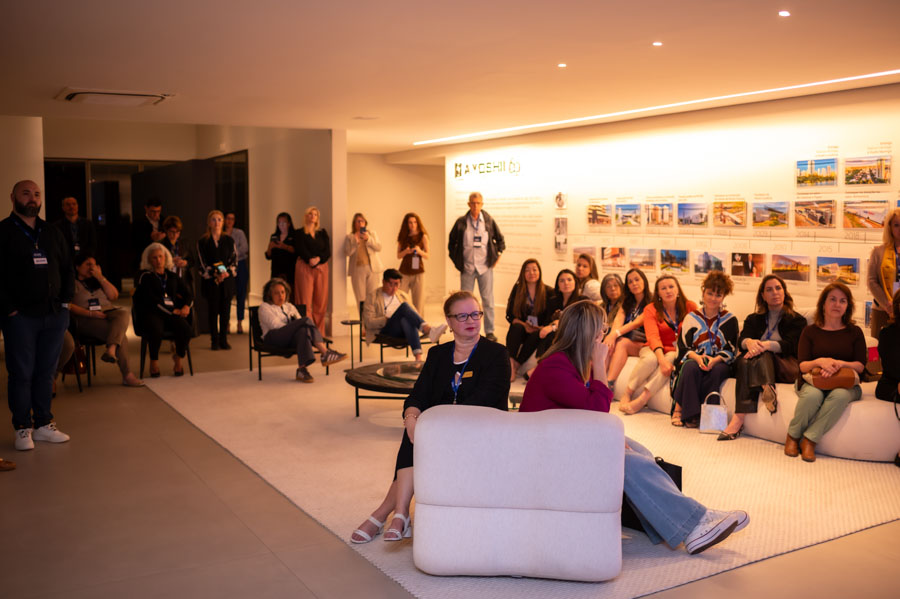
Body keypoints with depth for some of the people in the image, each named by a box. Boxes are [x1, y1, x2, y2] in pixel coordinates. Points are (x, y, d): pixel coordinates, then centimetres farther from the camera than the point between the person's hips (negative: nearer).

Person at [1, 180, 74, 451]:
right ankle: (23, 428, 11)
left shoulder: (53, 233, 15)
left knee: (46, 372, 9)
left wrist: (65, 299, 7)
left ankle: (43, 424, 19)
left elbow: (68, 269, 19)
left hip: (55, 315, 5)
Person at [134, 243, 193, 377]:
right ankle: (154, 361, -8)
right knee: (156, 330, -37)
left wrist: (186, 306, -3)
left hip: (172, 312, 4)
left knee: (186, 329, -27)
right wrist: (172, 311, -12)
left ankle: (178, 358, 1)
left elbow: (188, 294, 19)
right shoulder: (145, 276, 4)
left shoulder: (172, 276, 19)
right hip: (150, 314, -3)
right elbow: (151, 300, -7)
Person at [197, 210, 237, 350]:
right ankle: (214, 341, 8)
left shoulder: (229, 241, 9)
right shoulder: (202, 242, 4)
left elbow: (234, 260, 5)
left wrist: (227, 273, -12)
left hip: (227, 281, 2)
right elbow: (202, 264, -1)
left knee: (225, 311, 2)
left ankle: (223, 340, 10)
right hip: (210, 281, -1)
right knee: (213, 311, 1)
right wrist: (215, 274, -14)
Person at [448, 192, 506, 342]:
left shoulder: (489, 221, 1)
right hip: (467, 267, 0)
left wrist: (497, 256, 7)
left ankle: (489, 331, 8)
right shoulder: (461, 222, 0)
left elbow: (500, 240, 14)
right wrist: (456, 260, 7)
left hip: (485, 267, 0)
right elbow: (452, 242, 11)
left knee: (488, 300, 1)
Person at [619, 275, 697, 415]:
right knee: (651, 359, -35)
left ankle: (642, 399, -39)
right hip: (655, 349, 0)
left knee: (672, 358, -35)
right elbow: (653, 336, -16)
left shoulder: (690, 307, 2)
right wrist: (661, 359, -33)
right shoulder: (651, 309, -1)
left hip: (677, 351, 0)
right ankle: (627, 394, -22)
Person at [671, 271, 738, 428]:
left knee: (717, 370, -35)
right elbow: (683, 347, 3)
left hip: (719, 363, 0)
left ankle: (680, 408, -32)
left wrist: (715, 359, -19)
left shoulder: (730, 320, 7)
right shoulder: (692, 317, 8)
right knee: (691, 367, -35)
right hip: (694, 360, 0)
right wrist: (698, 358, -18)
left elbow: (731, 350, 1)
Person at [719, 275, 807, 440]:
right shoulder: (753, 319, 23)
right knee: (744, 360, -33)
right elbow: (741, 340, 3)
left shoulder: (797, 320, 13)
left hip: (786, 367, -2)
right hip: (758, 365, 2)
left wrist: (766, 345, -27)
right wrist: (749, 342, -24)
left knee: (762, 356, -35)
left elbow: (790, 346, -6)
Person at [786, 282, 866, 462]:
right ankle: (793, 436, -16)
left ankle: (810, 440, -29)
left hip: (845, 383, 1)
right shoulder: (810, 331, 9)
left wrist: (840, 364, -20)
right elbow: (802, 365, 0)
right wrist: (820, 362, -22)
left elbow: (860, 365, 2)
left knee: (839, 395, -37)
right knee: (813, 394, -37)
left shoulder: (854, 332, 11)